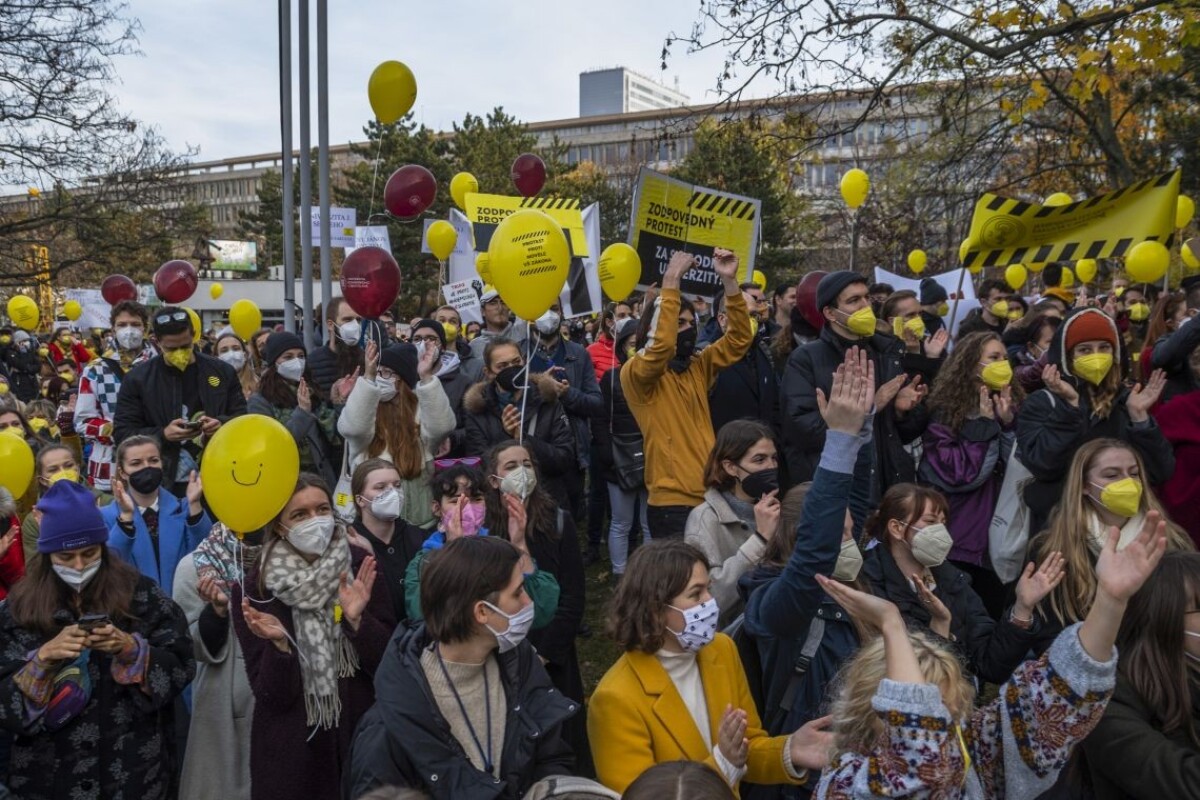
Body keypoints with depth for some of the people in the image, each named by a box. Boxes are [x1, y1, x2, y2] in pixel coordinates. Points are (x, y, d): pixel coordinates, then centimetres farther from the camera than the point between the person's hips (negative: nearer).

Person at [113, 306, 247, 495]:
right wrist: (163, 434, -18)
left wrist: (222, 424, -13)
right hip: (162, 486, -1)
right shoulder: (137, 379, 0)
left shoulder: (222, 371, 5)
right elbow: (122, 433, -1)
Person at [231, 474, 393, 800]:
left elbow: (389, 664, -6)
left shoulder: (361, 569, -5)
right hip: (291, 749, -1)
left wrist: (356, 620, -20)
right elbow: (272, 695, -9)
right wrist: (279, 643, -26)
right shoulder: (253, 587, -8)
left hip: (362, 735, 2)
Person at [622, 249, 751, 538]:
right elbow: (661, 344, -27)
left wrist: (729, 280, -4)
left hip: (711, 497, 7)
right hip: (673, 504, -7)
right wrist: (672, 280, -25)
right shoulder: (635, 374, -8)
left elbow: (739, 338, 6)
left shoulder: (698, 368, 12)